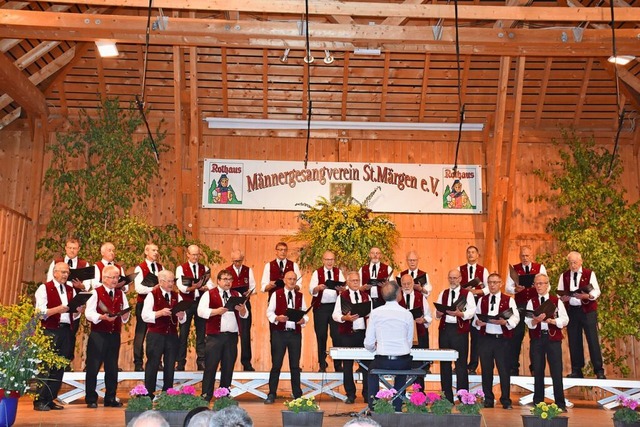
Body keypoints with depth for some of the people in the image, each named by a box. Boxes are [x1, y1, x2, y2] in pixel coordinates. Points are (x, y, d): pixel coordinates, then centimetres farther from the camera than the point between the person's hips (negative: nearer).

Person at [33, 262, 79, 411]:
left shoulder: (70, 290, 16)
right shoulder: (44, 288, -1)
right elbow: (40, 312, -11)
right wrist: (57, 309, -25)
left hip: (66, 331, 6)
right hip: (50, 331, -6)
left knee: (60, 367, 6)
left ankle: (50, 400, 14)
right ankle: (40, 400, 0)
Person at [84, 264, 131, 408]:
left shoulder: (121, 294, 14)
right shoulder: (96, 292, -1)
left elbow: (125, 315, 10)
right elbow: (89, 313, -11)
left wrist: (125, 315, -12)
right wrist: (102, 317, -26)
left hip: (114, 335, 5)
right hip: (98, 335, -5)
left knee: (112, 368, 10)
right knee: (93, 367, -2)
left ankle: (110, 399, 18)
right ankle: (91, 399, 7)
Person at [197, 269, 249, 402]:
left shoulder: (237, 295, 14)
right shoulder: (209, 294, 2)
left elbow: (245, 315, 9)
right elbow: (201, 311, -10)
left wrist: (241, 309, -13)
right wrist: (216, 311, -24)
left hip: (232, 336, 4)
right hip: (215, 336, -4)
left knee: (228, 367, 8)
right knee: (210, 366, -2)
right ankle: (206, 396, 5)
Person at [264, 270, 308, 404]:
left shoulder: (300, 296, 11)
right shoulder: (276, 294, 2)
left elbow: (304, 313, 9)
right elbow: (269, 312, -1)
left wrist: (303, 320, -13)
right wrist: (277, 318, -20)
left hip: (295, 333, 3)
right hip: (279, 333, -3)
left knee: (295, 365, 8)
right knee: (276, 364, 0)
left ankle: (297, 394, 16)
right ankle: (271, 394, 8)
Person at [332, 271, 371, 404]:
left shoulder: (366, 296, 12)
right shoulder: (342, 296, 2)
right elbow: (335, 315, -3)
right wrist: (345, 318, -21)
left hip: (364, 333, 2)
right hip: (347, 334, -2)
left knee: (366, 364, 3)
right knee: (347, 365, 4)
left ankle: (367, 394, 12)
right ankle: (350, 395, 14)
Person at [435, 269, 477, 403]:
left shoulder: (467, 294, 2)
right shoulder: (443, 294, 14)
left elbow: (472, 311, -10)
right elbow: (437, 313, 11)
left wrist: (459, 313, -26)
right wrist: (439, 313, -12)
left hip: (460, 330, -4)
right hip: (444, 329, 4)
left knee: (461, 364, 0)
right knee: (444, 363, 8)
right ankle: (447, 396, 17)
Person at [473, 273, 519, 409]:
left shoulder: (509, 300, 3)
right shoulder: (482, 300, 13)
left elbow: (515, 318, -5)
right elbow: (476, 317, 10)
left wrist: (504, 321, -23)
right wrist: (477, 322, -12)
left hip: (502, 339, -2)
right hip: (485, 339, 3)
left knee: (504, 371, 1)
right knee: (486, 370, 7)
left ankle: (506, 401, 11)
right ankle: (488, 400, 17)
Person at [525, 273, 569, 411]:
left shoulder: (556, 301, 6)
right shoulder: (531, 302, 8)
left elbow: (565, 320, -2)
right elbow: (528, 322, -3)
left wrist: (552, 321, -19)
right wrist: (536, 320, -24)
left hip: (553, 338, -1)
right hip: (537, 339, 1)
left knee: (557, 372, -2)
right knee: (538, 371, 7)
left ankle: (560, 403, 5)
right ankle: (537, 402, 17)